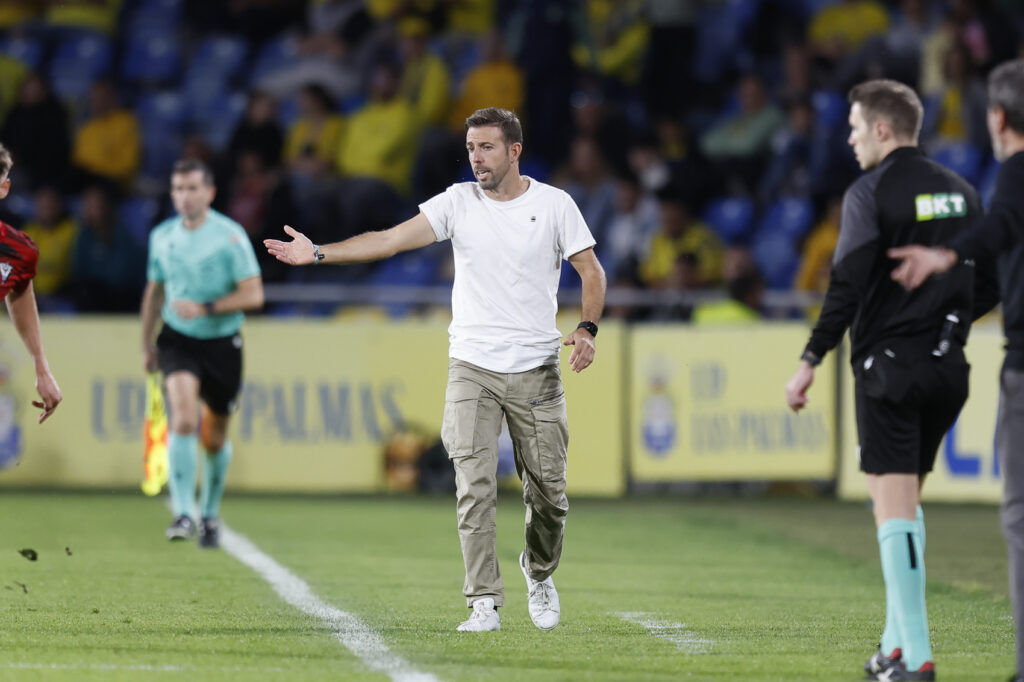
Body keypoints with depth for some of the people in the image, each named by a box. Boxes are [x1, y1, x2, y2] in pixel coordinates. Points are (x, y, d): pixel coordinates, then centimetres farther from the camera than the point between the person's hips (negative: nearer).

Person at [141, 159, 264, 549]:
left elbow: (253, 295, -14)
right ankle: (183, 514, -26)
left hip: (222, 344, -1)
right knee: (183, 420, -23)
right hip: (178, 340, 1)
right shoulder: (161, 236, 3)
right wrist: (147, 344, 20)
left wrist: (204, 308, -24)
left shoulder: (230, 235, -11)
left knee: (214, 439, 9)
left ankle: (210, 515, 32)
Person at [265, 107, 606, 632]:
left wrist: (588, 329, -13)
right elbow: (391, 239, -3)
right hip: (472, 367, 0)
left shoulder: (553, 204, 0)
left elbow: (591, 271, 4)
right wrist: (318, 252, -12)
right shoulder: (458, 201, 2)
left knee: (547, 490, 4)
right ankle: (484, 604, -9)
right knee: (475, 488, -11)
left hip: (537, 370, 0)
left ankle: (539, 575, 32)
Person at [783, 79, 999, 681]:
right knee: (906, 498, 19)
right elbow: (990, 286, 12)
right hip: (947, 366, 6)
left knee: (894, 501, -5)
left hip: (888, 365, -6)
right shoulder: (960, 192, 11)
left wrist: (810, 361, -10)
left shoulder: (871, 193, -8)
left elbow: (847, 287, -14)